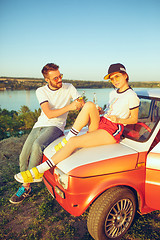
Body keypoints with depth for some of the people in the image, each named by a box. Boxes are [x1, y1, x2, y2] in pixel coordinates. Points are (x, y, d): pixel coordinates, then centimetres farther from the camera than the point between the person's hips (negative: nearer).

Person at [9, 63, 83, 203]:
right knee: (24, 157, -8)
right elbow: (49, 114, -13)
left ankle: (26, 186, -11)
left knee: (37, 146, -31)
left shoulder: (69, 88, 2)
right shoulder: (41, 91, 1)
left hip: (56, 126, -3)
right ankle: (26, 187, 15)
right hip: (40, 125, 3)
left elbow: (82, 104, 0)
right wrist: (69, 107, -25)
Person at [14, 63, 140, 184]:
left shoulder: (131, 96, -1)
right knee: (90, 105, -25)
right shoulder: (113, 93, 20)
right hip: (100, 123, 7)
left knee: (73, 142, -23)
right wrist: (100, 112, 6)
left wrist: (118, 119, -17)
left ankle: (38, 172, -17)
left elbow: (134, 119, 1)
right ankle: (66, 140, -20)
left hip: (112, 131, -7)